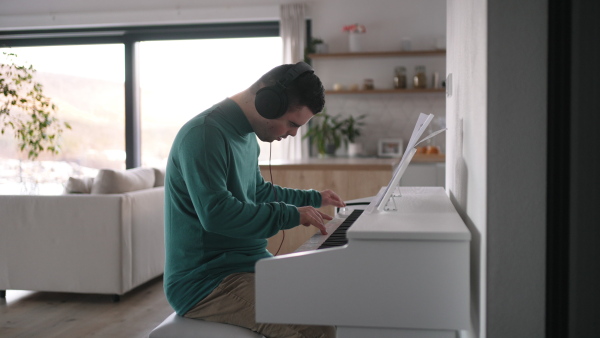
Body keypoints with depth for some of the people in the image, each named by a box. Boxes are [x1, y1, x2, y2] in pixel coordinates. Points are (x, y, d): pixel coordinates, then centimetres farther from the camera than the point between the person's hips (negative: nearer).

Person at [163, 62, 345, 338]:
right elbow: (215, 213, -29)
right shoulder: (205, 134, -18)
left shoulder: (247, 137, 14)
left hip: (249, 263, 10)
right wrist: (291, 215, -22)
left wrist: (312, 198, 37)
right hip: (205, 281, -10)